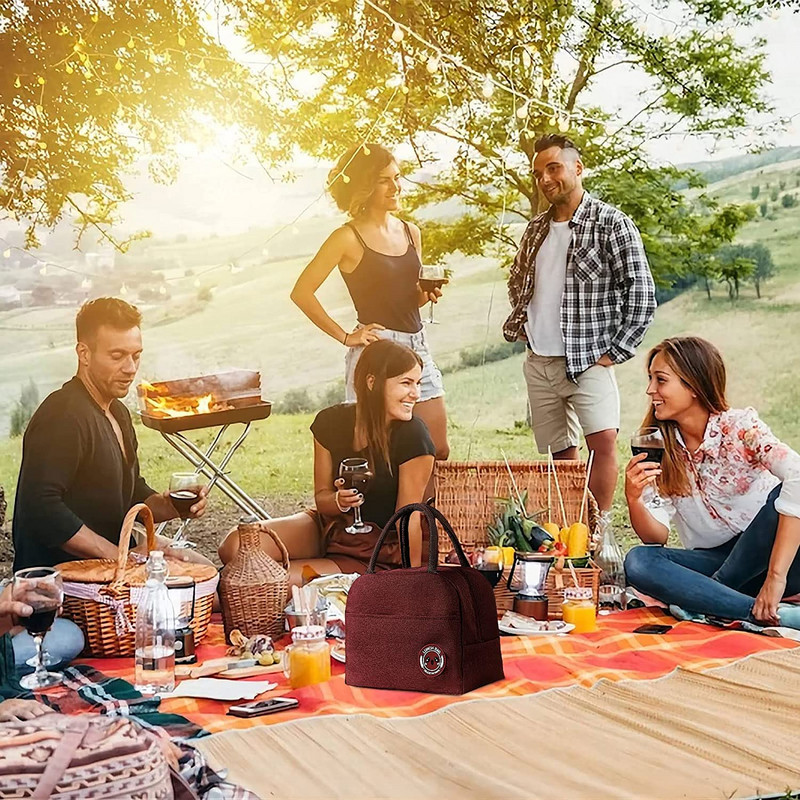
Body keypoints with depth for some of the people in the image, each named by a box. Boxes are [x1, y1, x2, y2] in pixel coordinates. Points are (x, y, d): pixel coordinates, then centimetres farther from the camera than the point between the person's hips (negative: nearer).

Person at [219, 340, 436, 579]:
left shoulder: (412, 437, -21)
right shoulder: (331, 422, -6)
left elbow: (409, 520, -16)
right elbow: (321, 497, 1)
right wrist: (339, 501, -22)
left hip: (376, 555, -5)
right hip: (327, 527, 5)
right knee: (235, 547, -15)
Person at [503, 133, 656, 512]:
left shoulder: (611, 224, -8)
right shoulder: (536, 229, 11)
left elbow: (641, 293, -11)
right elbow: (516, 282, 27)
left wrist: (615, 352, -13)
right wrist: (521, 325, 13)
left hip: (587, 362, -6)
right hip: (538, 363, 6)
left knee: (603, 441, -20)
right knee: (560, 456, 11)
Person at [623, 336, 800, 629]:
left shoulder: (740, 427, -13)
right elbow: (656, 537, -3)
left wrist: (775, 575, -38)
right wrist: (634, 499, -26)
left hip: (765, 555, -3)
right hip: (716, 562, 4)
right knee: (638, 562, -22)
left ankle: (701, 598, -18)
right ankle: (768, 614, -29)